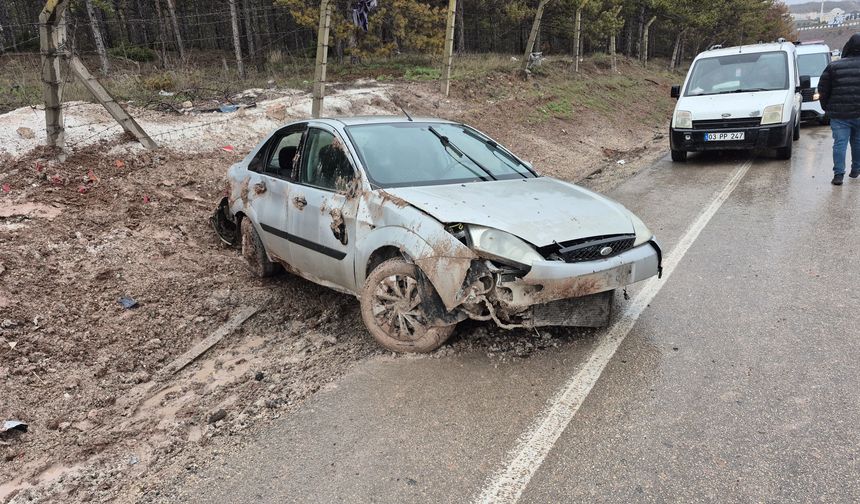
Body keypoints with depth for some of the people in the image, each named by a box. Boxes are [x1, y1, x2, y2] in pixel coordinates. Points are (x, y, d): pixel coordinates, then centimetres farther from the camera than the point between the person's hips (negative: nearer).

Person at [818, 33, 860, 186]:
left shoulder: (833, 66, -3)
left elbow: (823, 90, 0)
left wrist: (827, 108, 12)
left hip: (839, 114, -1)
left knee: (840, 143, -2)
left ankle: (838, 174, -8)